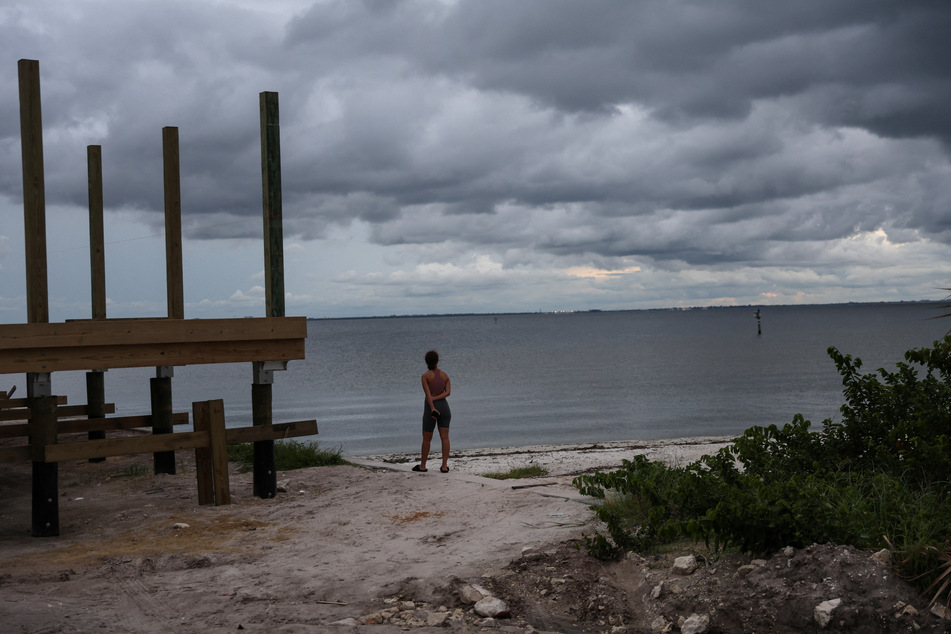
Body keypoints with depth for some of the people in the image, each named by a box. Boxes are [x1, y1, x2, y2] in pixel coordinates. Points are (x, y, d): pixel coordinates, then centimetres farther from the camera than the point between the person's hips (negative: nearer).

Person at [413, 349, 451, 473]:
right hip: (444, 406, 3)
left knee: (426, 438, 8)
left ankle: (422, 466, 18)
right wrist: (435, 398, -12)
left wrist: (432, 408, -23)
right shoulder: (445, 375, 6)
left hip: (431, 408, -3)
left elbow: (428, 393, -16)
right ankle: (444, 466, -3)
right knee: (445, 437, 2)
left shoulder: (425, 376, -7)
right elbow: (447, 392, -6)